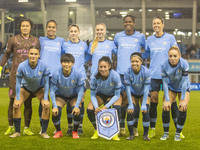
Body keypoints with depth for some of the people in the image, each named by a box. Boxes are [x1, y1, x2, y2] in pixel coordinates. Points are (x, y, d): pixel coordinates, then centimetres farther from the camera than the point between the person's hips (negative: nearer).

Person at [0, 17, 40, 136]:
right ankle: (11, 127, 10)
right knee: (13, 100, -1)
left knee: (28, 102, 2)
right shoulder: (13, 40, 6)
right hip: (16, 74, -1)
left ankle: (27, 128, 11)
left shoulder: (36, 40, 10)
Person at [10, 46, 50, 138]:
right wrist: (17, 99, -15)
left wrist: (45, 99, -18)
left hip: (39, 88, 0)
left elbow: (46, 83, -15)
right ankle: (17, 131, -1)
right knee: (16, 105, -17)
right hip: (25, 88, 0)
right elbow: (18, 83, -15)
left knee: (47, 106, -21)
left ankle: (44, 132, -6)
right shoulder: (22, 66, -28)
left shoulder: (43, 66, -27)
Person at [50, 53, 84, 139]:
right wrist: (55, 106, -23)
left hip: (74, 96, 0)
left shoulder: (77, 74, -27)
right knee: (55, 113, -20)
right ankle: (58, 132, 8)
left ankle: (75, 132, 4)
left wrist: (77, 106, -23)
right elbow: (52, 90, -17)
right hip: (60, 96, 1)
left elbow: (80, 91, -17)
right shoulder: (56, 74, -27)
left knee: (77, 112, -23)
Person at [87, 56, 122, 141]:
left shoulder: (115, 76, -33)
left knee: (116, 108, -32)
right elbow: (92, 95, -14)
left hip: (114, 95, -2)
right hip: (100, 95, 2)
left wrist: (106, 106, -31)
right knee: (89, 110, -20)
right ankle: (97, 130, 6)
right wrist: (96, 107, -32)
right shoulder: (94, 77, -28)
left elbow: (117, 95, -23)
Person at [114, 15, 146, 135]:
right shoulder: (118, 36, 11)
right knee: (122, 98, -1)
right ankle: (122, 126, 8)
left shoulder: (140, 36, 7)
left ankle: (134, 127, 7)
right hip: (121, 71, 1)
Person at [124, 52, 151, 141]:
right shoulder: (127, 72, -25)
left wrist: (144, 105, -25)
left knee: (145, 112, -16)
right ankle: (131, 134, 2)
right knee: (130, 112, -14)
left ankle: (145, 134, 1)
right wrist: (130, 104, -20)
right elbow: (128, 89, -18)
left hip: (144, 94, -1)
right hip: (133, 94, 1)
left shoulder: (146, 71, -27)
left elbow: (146, 88, -23)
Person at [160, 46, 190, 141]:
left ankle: (178, 134, 2)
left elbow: (184, 82, -25)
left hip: (184, 88, -1)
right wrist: (167, 100, -19)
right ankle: (166, 133, 3)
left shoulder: (184, 64, -29)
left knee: (183, 108, -17)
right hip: (171, 88, 1)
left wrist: (183, 99, -24)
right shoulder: (164, 65, -24)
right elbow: (165, 83, -17)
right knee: (166, 107, -15)